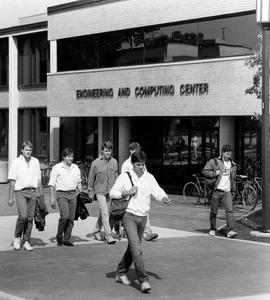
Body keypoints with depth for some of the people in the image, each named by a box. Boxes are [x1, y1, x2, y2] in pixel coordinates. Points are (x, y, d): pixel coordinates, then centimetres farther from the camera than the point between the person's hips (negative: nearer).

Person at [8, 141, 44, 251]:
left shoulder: (35, 162, 12)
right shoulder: (16, 162, 0)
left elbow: (38, 179, 17)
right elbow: (12, 180, -1)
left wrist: (41, 194, 14)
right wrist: (11, 197, -4)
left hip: (32, 192, 4)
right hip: (20, 192, -4)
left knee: (30, 217, 2)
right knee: (23, 215, -18)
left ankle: (26, 241, 12)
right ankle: (17, 237, 3)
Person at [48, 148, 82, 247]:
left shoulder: (76, 168, 13)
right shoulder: (57, 167, 0)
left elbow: (78, 182, 19)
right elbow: (52, 184, 0)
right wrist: (52, 198, -6)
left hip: (73, 194, 4)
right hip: (61, 194, -4)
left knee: (71, 218, 1)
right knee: (65, 216, -19)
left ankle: (67, 239, 11)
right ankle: (59, 236, 1)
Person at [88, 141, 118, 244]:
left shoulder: (114, 162, 3)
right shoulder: (96, 163, -7)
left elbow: (116, 177, 13)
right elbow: (91, 178, 2)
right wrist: (90, 192, 3)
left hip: (111, 191, 4)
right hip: (100, 191, -4)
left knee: (103, 213, 13)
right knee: (105, 213, -12)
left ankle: (96, 231, 31)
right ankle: (108, 236, -14)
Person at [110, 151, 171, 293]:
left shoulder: (149, 178, 5)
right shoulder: (124, 177, -3)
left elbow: (157, 192, -4)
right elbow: (112, 193, -2)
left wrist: (164, 198, -24)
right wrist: (126, 192, -16)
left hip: (143, 217, 5)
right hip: (129, 215, -5)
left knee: (133, 248, 16)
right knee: (136, 248, -16)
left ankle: (121, 273, 34)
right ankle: (143, 280, -18)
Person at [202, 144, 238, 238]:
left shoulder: (233, 164, 13)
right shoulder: (214, 162, -2)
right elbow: (205, 171, -2)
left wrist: (233, 189, 19)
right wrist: (215, 173, -14)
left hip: (227, 191, 2)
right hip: (216, 190, -2)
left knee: (229, 210, -13)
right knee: (213, 212, 6)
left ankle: (230, 231, -18)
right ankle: (212, 229, 24)